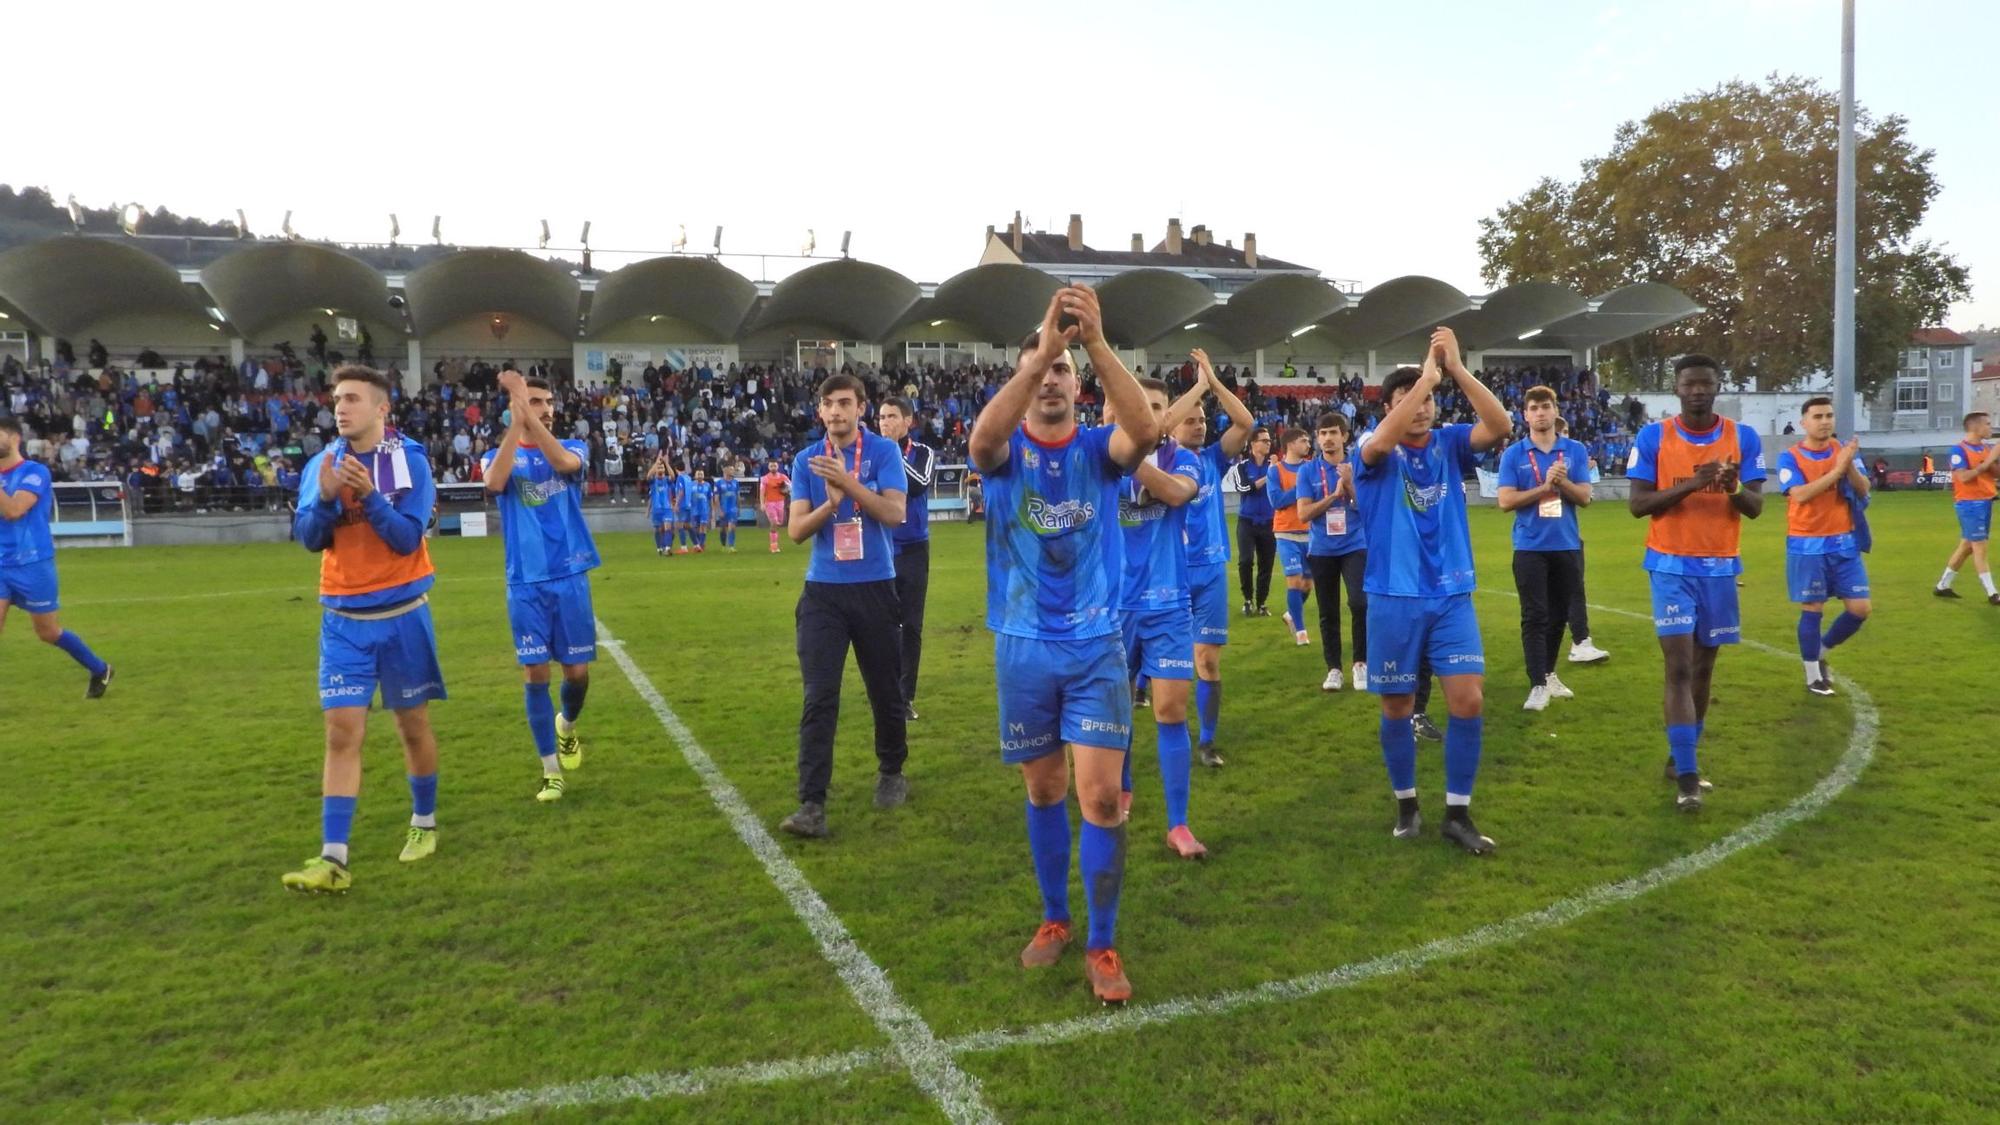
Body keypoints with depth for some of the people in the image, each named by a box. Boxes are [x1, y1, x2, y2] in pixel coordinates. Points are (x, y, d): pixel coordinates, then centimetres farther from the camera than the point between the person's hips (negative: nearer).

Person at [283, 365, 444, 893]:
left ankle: (424, 823, 30)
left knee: (412, 724, 10)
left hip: (402, 614, -2)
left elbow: (407, 539, -15)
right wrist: (327, 497, -24)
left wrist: (368, 495, -28)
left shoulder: (410, 460, -8)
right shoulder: (322, 464, 1)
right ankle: (333, 859, -4)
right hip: (343, 619, 2)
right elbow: (308, 538, -6)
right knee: (342, 733, -4)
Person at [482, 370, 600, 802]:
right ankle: (552, 770, 10)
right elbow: (494, 482, -19)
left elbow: (564, 463, -19)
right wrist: (515, 420, -24)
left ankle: (567, 726, 38)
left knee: (577, 672, 5)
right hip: (526, 583, 0)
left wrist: (529, 414, -26)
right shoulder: (498, 456, 6)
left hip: (570, 578, 1)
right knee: (535, 674, -1)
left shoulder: (573, 448, 6)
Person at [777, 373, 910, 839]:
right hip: (823, 591, 1)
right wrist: (831, 503, -19)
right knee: (819, 698, -7)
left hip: (875, 588, -1)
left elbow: (895, 512, -13)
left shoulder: (884, 451, -1)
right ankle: (811, 804, -6)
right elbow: (796, 530, -1)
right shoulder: (806, 460, 4)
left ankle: (891, 774, 35)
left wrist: (847, 482, -24)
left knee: (886, 691, 11)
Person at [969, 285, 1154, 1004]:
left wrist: (1096, 342, -36)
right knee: (1044, 791, 13)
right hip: (1024, 648, 1)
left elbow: (1145, 431, -25)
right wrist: (1042, 347, -37)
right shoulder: (1007, 451, -2)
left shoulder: (1098, 449, -1)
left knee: (1101, 795, -6)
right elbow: (980, 441, -28)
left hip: (1097, 646, -1)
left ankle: (1101, 944, 9)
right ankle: (1054, 919, 32)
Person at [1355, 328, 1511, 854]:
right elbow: (1381, 441, -29)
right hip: (1394, 599, -2)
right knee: (1397, 706, 8)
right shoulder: (1377, 452, -4)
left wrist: (1456, 368, -22)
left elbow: (1501, 426, -14)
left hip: (1451, 596, 2)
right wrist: (1427, 373, -26)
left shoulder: (1450, 442, 4)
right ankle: (1406, 803, 27)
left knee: (1469, 699, -5)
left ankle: (1458, 812, 9)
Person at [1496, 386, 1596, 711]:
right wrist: (1545, 486, -16)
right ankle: (1538, 685, -4)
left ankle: (1549, 673, 27)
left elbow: (1584, 497, -1)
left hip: (1567, 546, 3)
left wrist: (1563, 482, -18)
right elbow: (1506, 501, -9)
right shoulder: (1513, 454, -1)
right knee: (1535, 617, -5)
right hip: (1530, 548, -3)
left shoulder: (1576, 450, 5)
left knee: (1559, 616, 12)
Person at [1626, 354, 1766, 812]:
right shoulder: (1652, 437, -3)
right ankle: (1686, 776, -8)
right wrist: (1689, 485, -21)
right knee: (1679, 668, -10)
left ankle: (1682, 756, 26)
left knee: (1703, 667, 10)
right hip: (1671, 566, -3)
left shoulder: (1744, 438, 2)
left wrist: (1734, 486, -21)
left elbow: (1756, 507, 1)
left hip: (1720, 567, 3)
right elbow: (1637, 504, -7)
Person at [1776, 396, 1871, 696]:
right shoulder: (1790, 457, -6)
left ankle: (1820, 653, 26)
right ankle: (1813, 675, 14)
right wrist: (1837, 469, -25)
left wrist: (1850, 466, -21)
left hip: (1844, 543, 4)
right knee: (1812, 610, 1)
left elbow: (1864, 490, -4)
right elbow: (1800, 494, -21)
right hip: (1807, 546, -4)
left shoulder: (1845, 449, 5)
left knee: (1860, 609, 3)